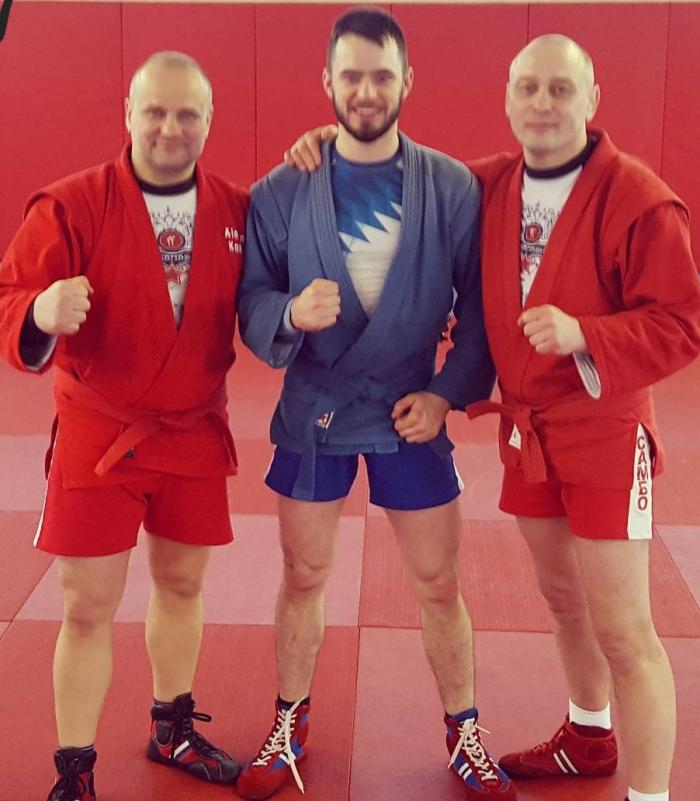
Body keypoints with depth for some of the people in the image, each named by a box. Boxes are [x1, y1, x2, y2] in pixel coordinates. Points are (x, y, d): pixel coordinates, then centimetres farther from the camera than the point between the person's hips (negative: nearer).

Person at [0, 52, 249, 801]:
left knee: (182, 585, 17)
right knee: (88, 608, 2)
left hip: (195, 433, 3)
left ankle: (172, 730, 38)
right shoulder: (70, 206, -12)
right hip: (98, 432, -3)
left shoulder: (238, 211, -1)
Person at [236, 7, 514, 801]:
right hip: (313, 412, 1)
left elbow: (479, 306, -3)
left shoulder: (454, 188, -6)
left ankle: (464, 735, 29)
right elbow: (250, 299, -4)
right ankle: (289, 729, 34)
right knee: (303, 578, 14)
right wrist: (290, 314, -25)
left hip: (412, 414, 0)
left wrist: (448, 392, -13)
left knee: (438, 586, 9)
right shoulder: (281, 192, -5)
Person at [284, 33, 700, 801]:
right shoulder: (490, 186, 1)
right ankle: (589, 737, 44)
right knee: (562, 597, 22)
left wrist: (583, 335, -32)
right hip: (524, 427, 7)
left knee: (622, 628, -4)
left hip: (604, 433, -6)